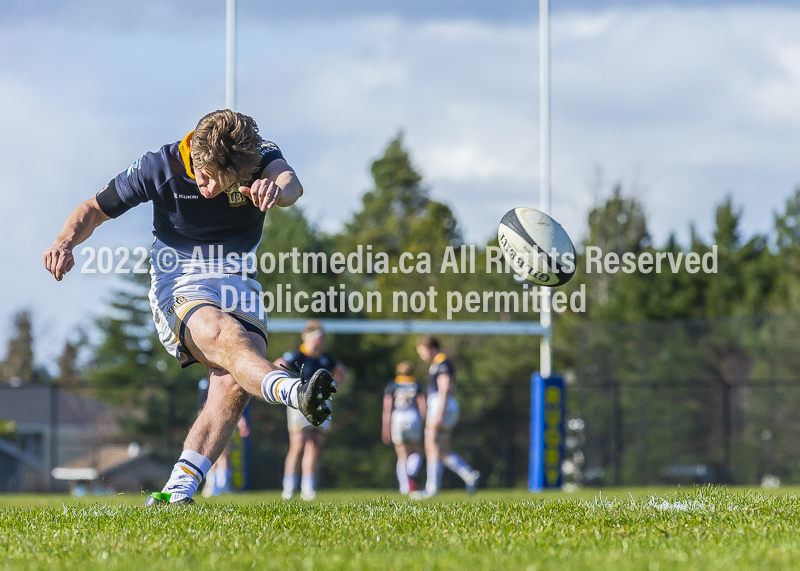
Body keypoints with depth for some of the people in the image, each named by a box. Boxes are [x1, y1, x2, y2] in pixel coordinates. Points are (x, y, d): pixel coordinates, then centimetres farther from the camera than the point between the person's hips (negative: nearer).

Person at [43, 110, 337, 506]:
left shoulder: (262, 159, -10)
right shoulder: (161, 166, -10)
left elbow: (290, 183, -34)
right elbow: (95, 209, 2)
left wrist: (279, 187, -59)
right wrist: (66, 240, -20)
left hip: (239, 284, 3)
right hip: (179, 282, -3)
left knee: (236, 382, -24)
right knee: (225, 334, -36)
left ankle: (177, 490, -20)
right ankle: (295, 393, -66)